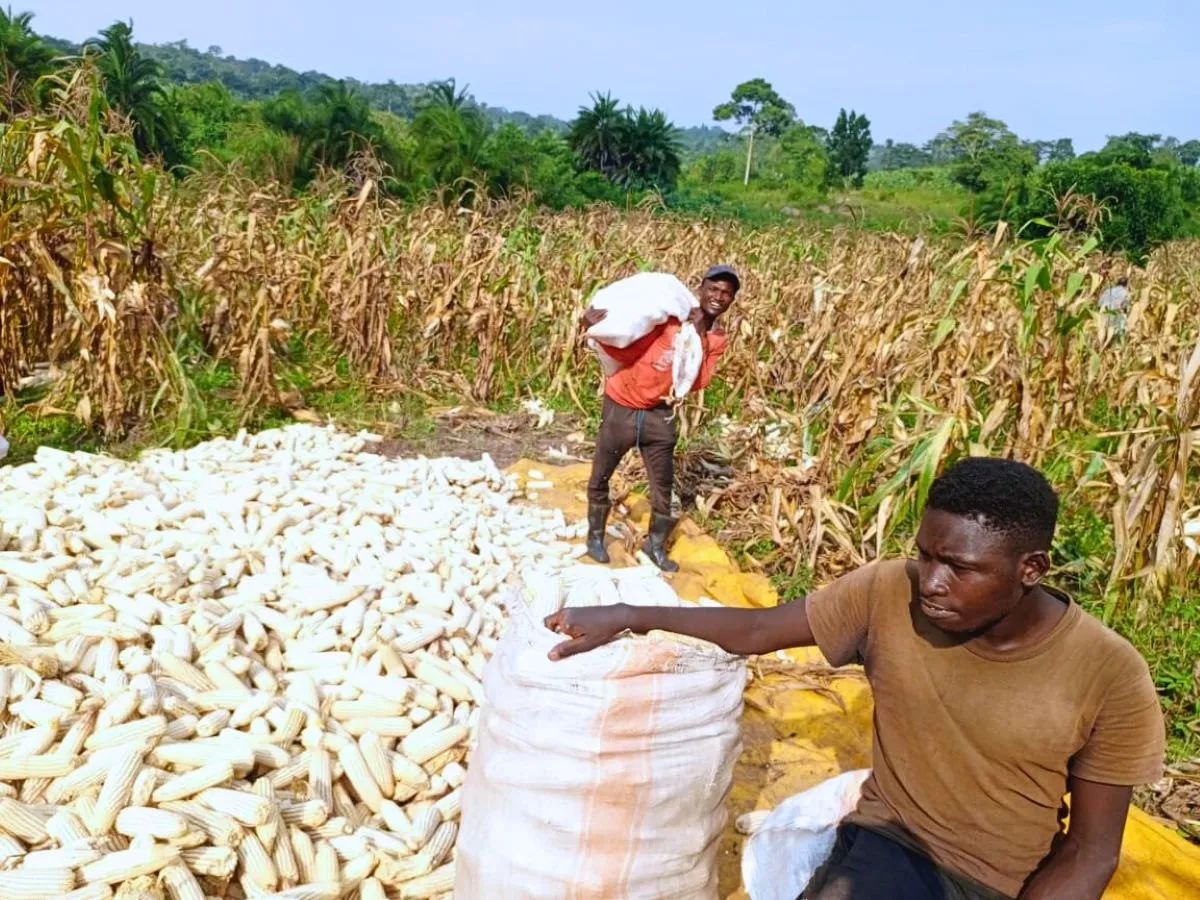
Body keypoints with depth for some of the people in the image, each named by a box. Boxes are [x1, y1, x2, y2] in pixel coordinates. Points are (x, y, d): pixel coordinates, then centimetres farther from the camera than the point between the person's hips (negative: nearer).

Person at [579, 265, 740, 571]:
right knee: (600, 477, 8)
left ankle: (656, 545, 28)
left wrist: (698, 339, -19)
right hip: (622, 406, -4)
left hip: (660, 414, 4)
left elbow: (697, 383, -11)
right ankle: (595, 537, 28)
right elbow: (626, 351, -14)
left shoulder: (717, 340, 2)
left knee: (663, 485, 9)